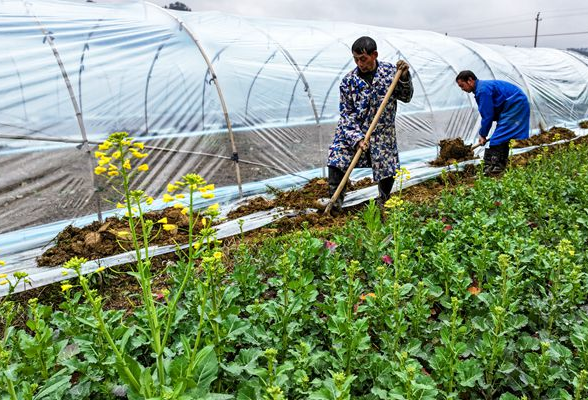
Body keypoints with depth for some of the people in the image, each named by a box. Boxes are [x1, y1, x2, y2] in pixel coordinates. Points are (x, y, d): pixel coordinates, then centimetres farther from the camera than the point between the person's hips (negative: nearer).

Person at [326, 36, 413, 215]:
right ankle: (335, 201, 1)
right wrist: (357, 138, -20)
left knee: (388, 170, 1)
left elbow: (406, 97, 6)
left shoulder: (390, 70, -4)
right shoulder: (348, 81, -8)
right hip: (353, 130, 0)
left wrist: (404, 77, -13)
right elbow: (346, 114, -8)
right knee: (336, 159, -16)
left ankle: (383, 202, 31)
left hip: (382, 132, 1)